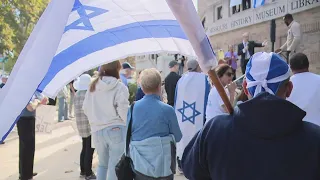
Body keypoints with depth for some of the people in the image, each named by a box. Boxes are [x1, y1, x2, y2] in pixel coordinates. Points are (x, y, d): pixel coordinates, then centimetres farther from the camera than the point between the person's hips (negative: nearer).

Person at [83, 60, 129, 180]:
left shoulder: (93, 86, 6)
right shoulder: (120, 87, -8)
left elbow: (86, 109, 10)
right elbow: (123, 110, -14)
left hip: (97, 131, 5)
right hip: (117, 130, -5)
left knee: (102, 164, 22)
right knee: (114, 166, 2)